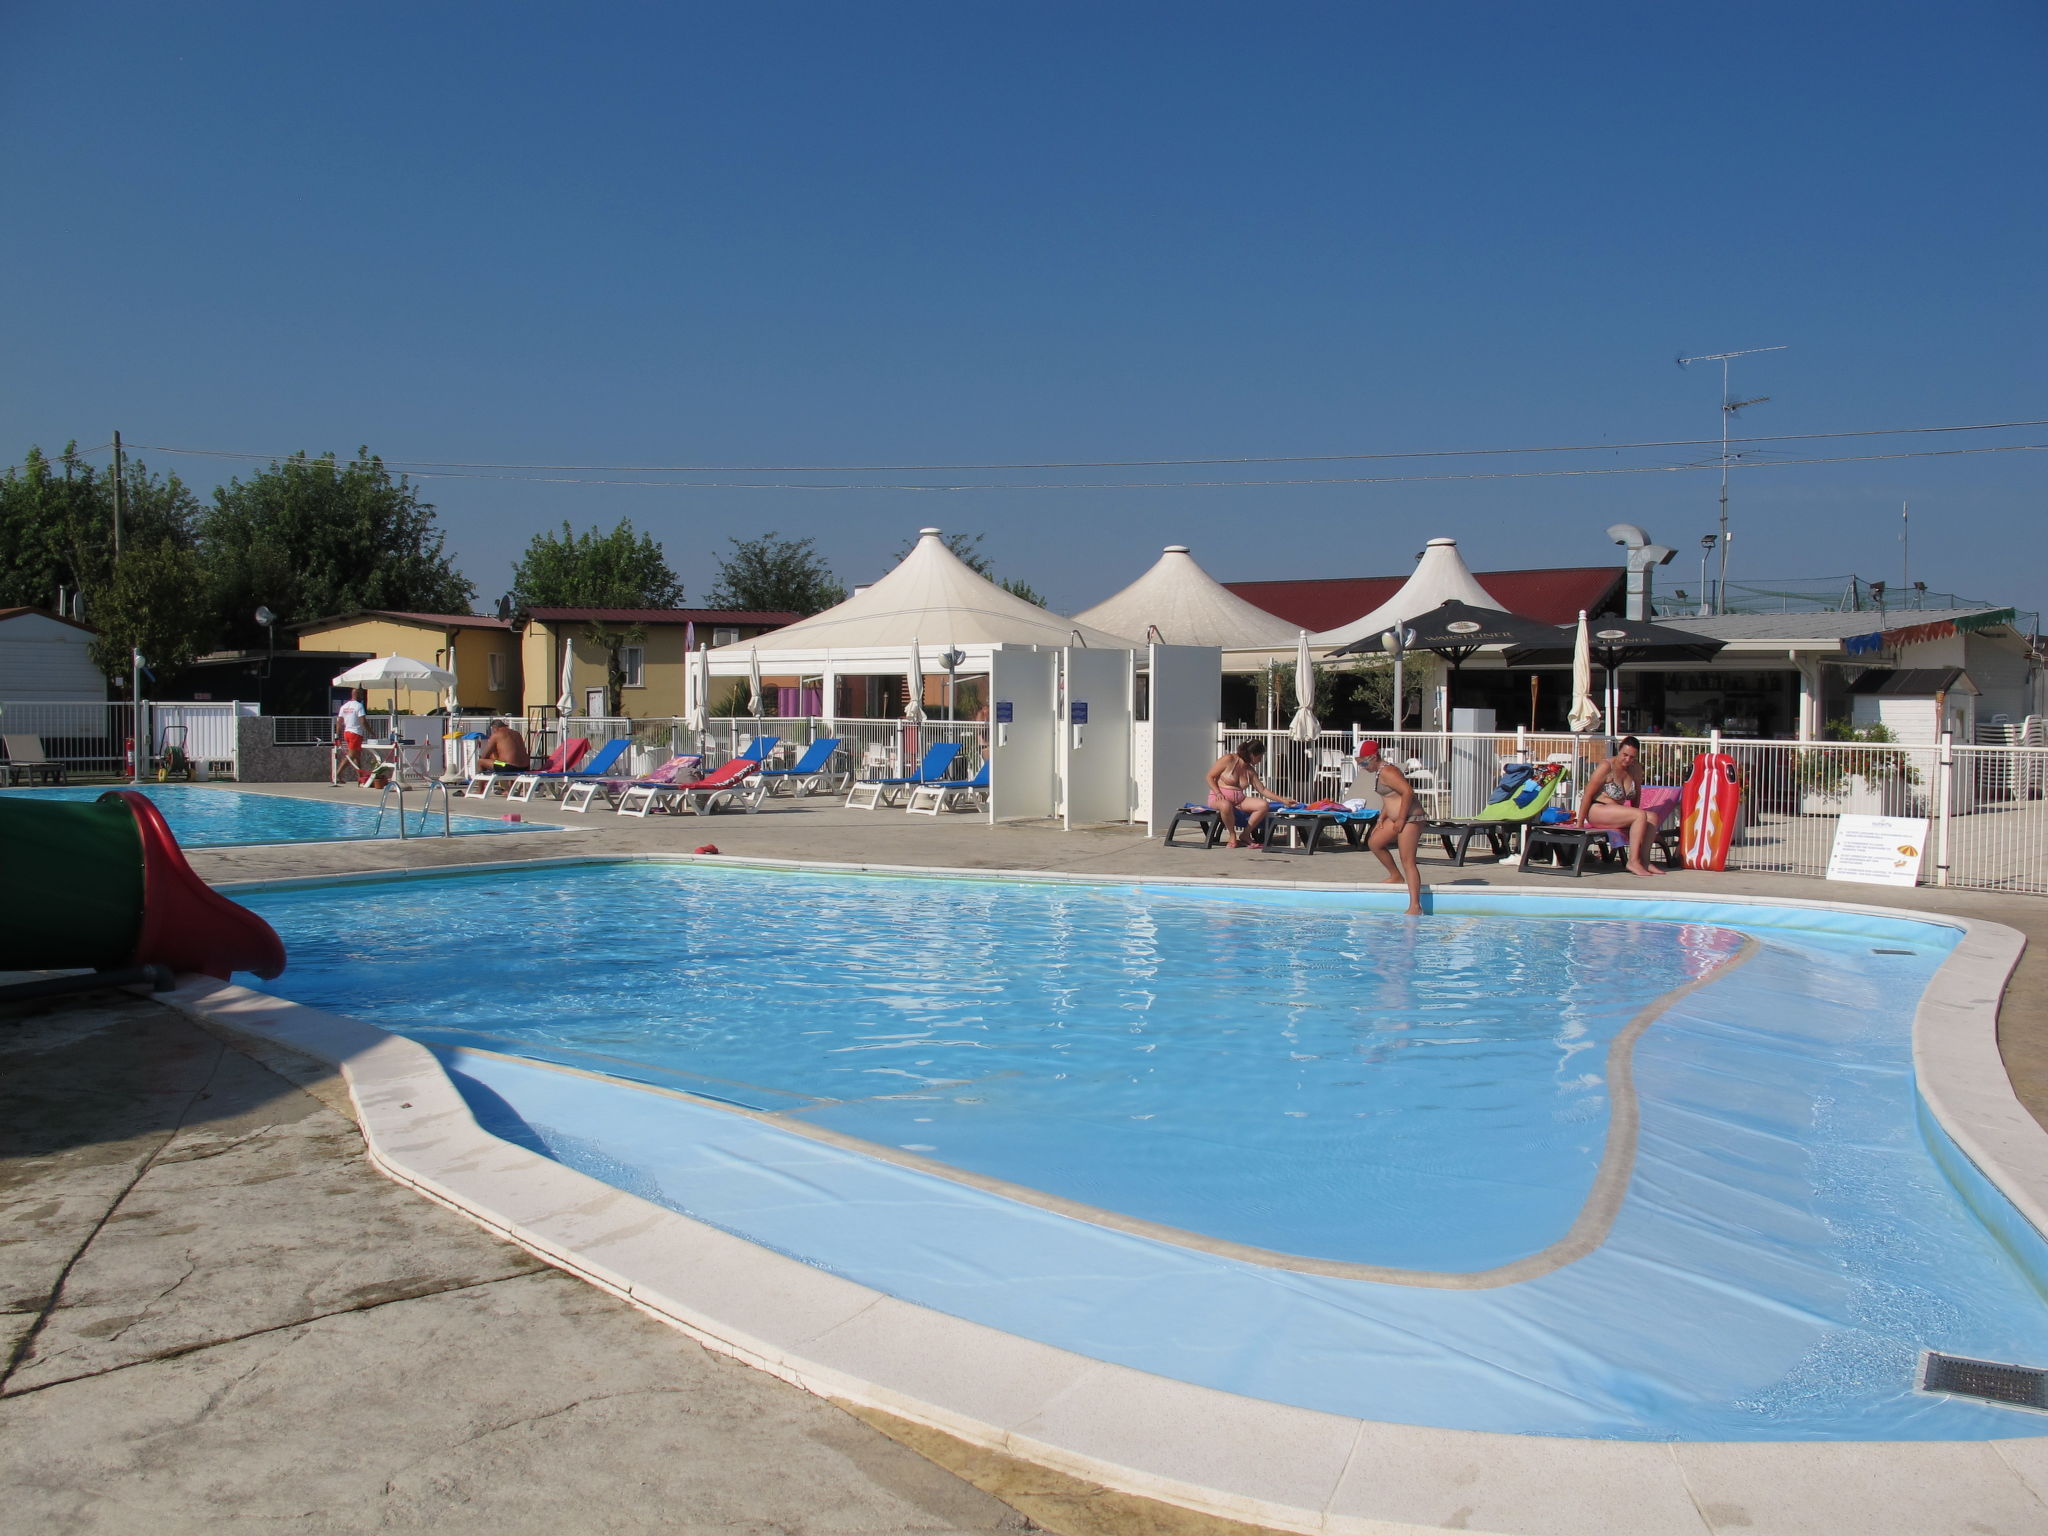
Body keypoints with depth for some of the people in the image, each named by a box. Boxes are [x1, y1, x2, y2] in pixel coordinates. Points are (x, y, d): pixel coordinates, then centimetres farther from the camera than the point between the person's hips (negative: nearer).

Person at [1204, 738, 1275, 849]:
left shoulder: (1250, 771, 12)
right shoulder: (1229, 759, -7)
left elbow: (1263, 790, 15)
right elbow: (1210, 777, -5)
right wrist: (1218, 793, -19)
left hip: (1239, 800, 6)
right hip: (1219, 798, -6)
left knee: (1264, 805, -18)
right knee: (1226, 805, -44)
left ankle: (1245, 835, -6)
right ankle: (1233, 835, -17)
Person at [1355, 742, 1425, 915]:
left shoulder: (1387, 772, -17)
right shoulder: (1379, 771, 15)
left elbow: (1408, 792, -25)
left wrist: (1401, 820, -22)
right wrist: (1381, 818, 15)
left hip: (1410, 818, -11)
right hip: (1398, 818, 11)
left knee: (1408, 861, -13)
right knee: (1374, 842, 16)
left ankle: (1415, 907, -17)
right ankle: (1396, 877, 27)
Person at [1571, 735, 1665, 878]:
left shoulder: (1636, 768, 7)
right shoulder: (1607, 767, -12)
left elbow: (1636, 796, 19)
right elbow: (1588, 795, -12)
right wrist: (1580, 824, -12)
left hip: (1615, 814, 7)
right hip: (1597, 811, -7)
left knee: (1653, 817, -12)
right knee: (1641, 815, -24)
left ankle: (1643, 860, -14)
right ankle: (1633, 861, -25)